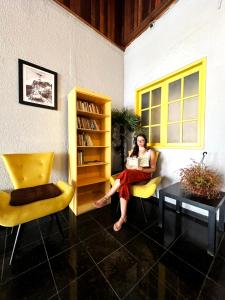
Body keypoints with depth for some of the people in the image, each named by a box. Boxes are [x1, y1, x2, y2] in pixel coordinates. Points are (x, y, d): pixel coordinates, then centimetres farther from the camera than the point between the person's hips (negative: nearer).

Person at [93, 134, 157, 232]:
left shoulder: (150, 152, 8)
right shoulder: (134, 151, 19)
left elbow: (153, 169, 3)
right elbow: (127, 165, 12)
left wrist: (142, 169, -16)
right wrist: (133, 167, -11)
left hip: (145, 174, -3)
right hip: (131, 174, 4)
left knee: (125, 173, -36)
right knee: (124, 183, -34)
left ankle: (105, 198, -30)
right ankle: (123, 217, -30)